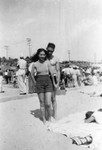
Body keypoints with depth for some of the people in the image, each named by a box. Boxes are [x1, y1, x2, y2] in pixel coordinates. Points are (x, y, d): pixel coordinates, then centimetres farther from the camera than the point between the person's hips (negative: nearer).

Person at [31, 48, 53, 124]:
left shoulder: (47, 62, 0)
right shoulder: (35, 64, -1)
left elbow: (51, 72, 4)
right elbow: (32, 74, 12)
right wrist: (35, 82, 12)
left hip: (48, 83, 0)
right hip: (39, 84, 0)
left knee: (48, 103, -6)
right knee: (42, 103, 5)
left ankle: (49, 118, 17)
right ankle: (44, 119, 21)